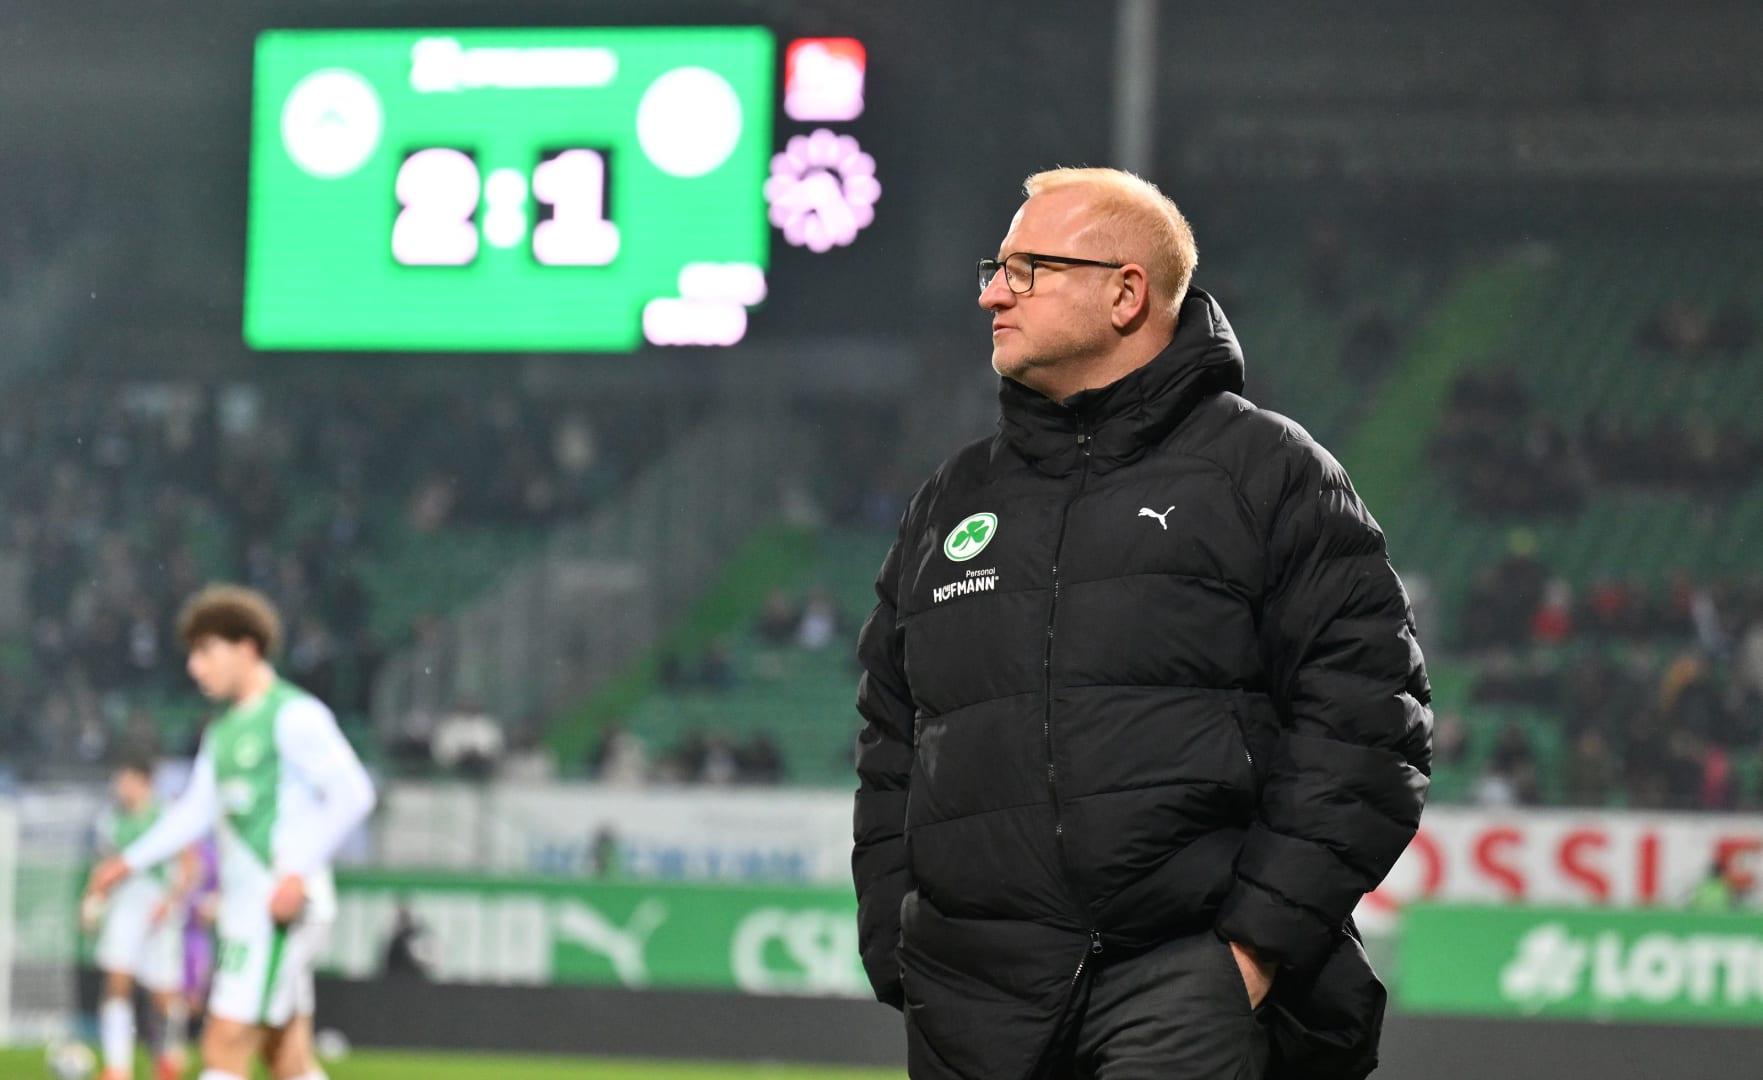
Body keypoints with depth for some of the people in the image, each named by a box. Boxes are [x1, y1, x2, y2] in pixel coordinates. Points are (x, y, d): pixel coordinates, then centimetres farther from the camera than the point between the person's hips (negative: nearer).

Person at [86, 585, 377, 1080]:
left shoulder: (295, 715, -9)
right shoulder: (224, 732, 18)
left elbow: (353, 793, -15)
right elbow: (195, 810, 24)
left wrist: (300, 871, -21)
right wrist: (131, 861, 16)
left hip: (283, 905, -9)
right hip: (245, 907, 9)